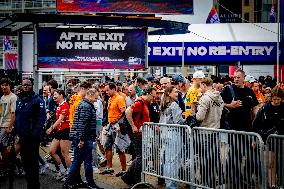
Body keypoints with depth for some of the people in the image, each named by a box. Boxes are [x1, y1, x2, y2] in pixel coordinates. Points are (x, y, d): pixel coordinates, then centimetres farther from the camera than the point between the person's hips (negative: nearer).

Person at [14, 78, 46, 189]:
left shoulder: (37, 100, -10)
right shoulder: (19, 100, 13)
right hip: (22, 135, 7)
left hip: (32, 136, -7)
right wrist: (16, 130, 13)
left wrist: (36, 133, -20)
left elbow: (42, 117, -15)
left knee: (33, 160, -3)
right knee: (25, 160, 13)